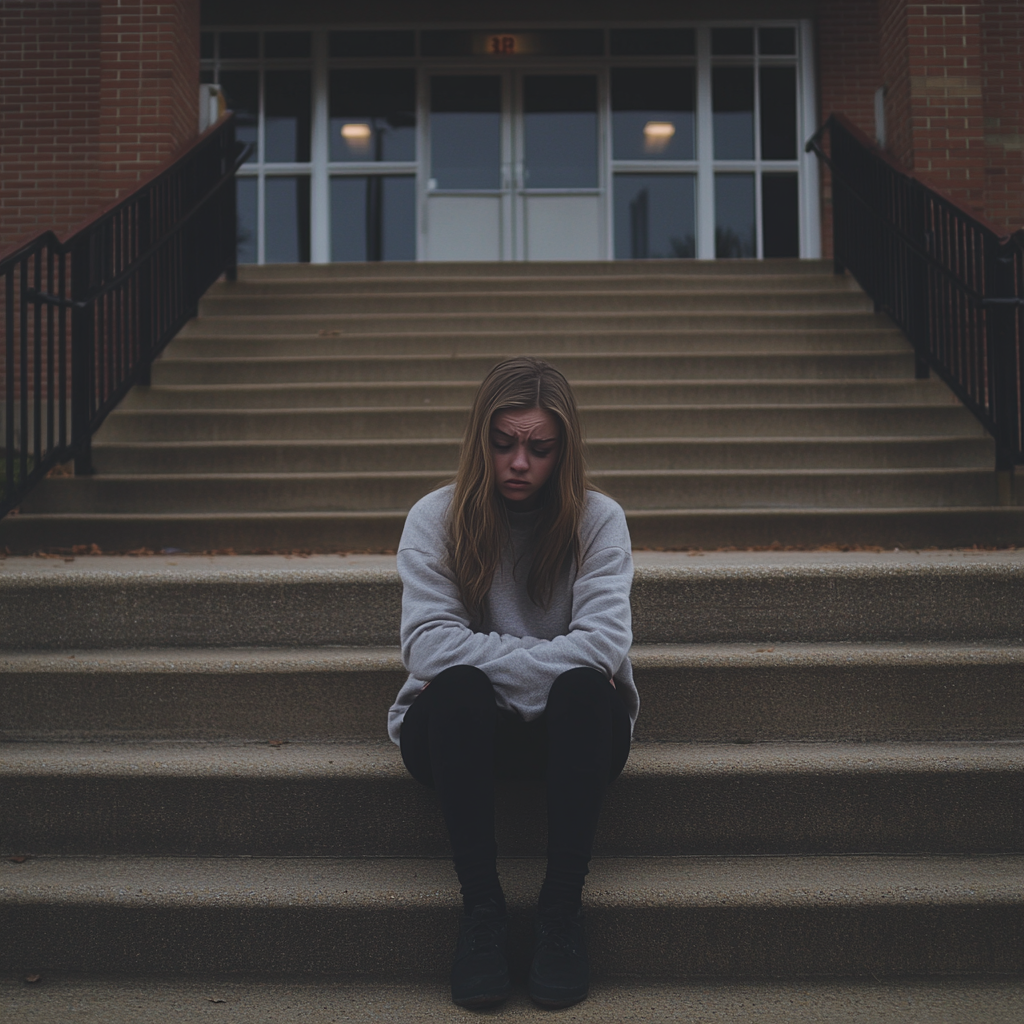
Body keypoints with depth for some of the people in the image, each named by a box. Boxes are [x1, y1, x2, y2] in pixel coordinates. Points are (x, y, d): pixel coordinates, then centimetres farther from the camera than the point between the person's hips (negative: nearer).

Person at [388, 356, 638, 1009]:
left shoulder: (598, 520, -1)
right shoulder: (436, 519, -2)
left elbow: (604, 644, -17)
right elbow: (429, 646, -16)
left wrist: (487, 660, -21)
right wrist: (555, 659, -19)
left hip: (567, 734, 0)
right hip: (462, 731, 0)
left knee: (586, 691, -33)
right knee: (458, 689, -33)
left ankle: (564, 905, -22)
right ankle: (481, 907, -23)